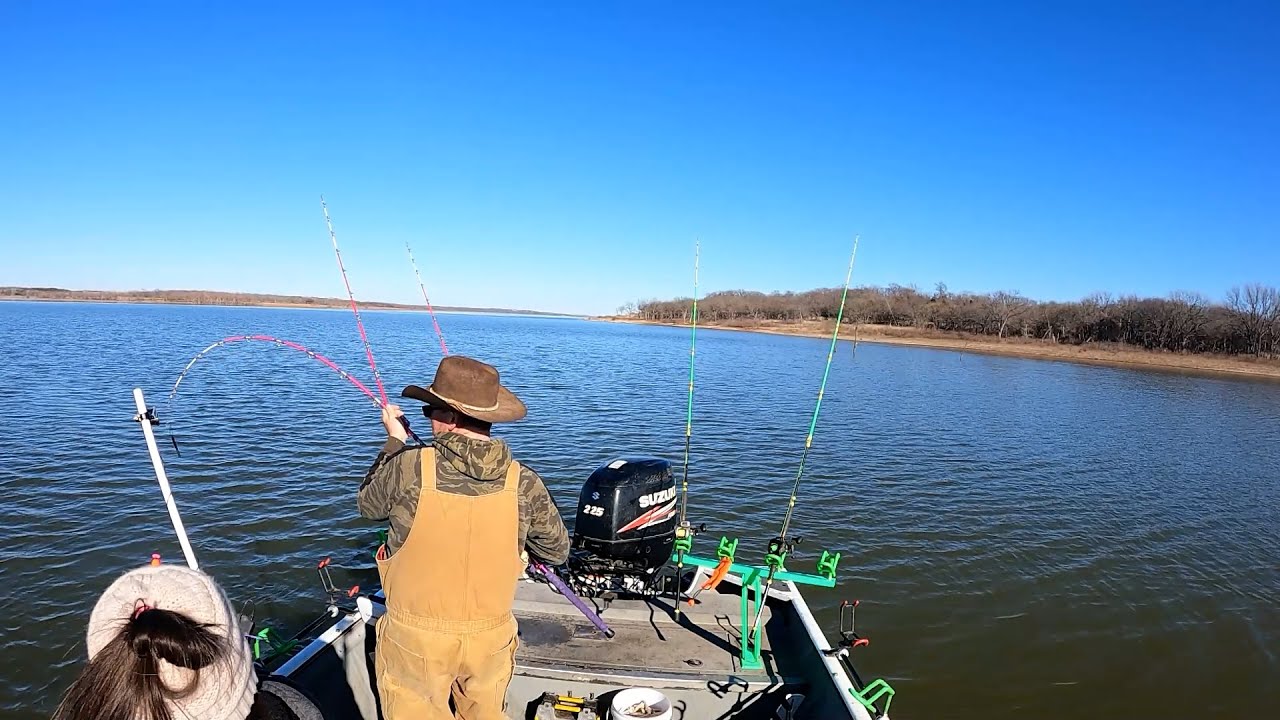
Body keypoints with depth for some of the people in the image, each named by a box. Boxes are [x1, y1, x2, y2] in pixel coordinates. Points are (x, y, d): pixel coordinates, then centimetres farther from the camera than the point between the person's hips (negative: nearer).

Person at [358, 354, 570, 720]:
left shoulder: (408, 468, -20)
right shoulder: (523, 483, -15)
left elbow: (368, 504, 3)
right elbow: (557, 552, 0)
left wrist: (395, 442, 14)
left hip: (416, 638, -1)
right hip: (491, 640, 2)